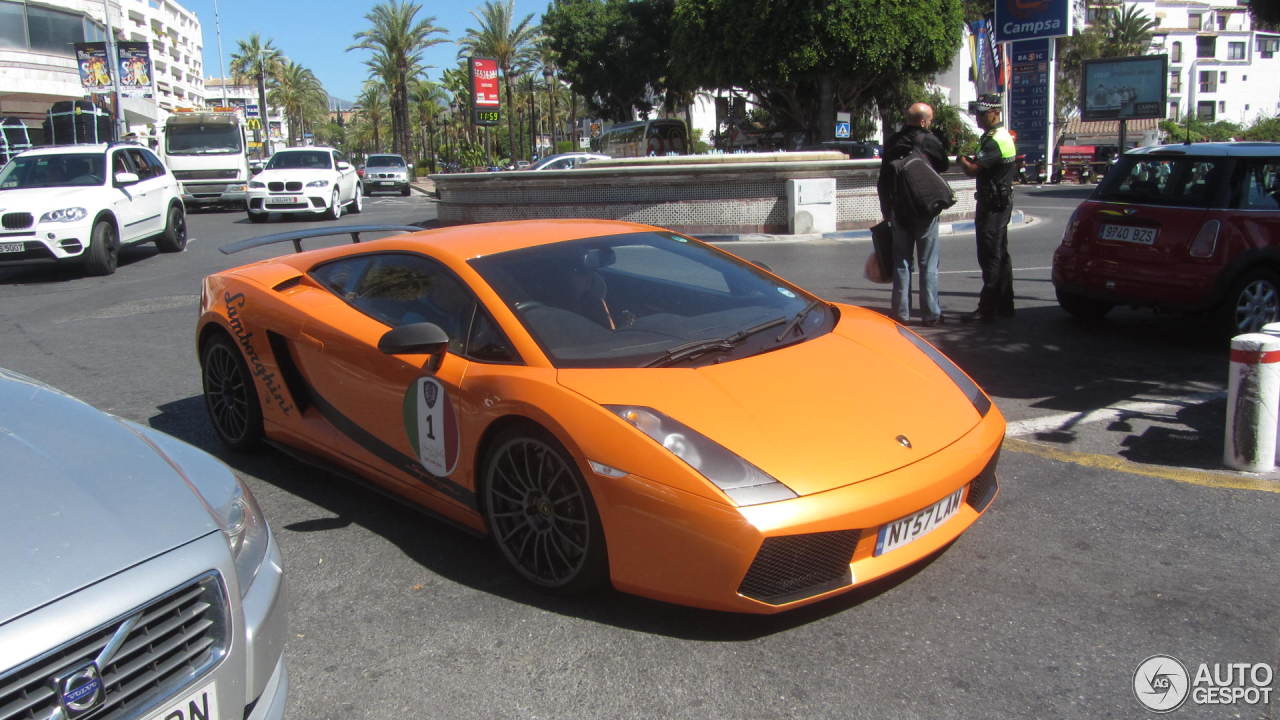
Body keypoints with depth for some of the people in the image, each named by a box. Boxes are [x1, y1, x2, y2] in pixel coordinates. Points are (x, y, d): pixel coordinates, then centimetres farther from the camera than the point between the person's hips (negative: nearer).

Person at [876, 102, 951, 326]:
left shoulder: (892, 142, 3)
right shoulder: (931, 141, -10)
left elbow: (883, 180, 8)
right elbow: (944, 166, 7)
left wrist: (886, 209, 15)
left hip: (899, 212, 4)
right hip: (925, 210, -3)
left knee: (901, 263, 10)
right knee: (928, 264, 3)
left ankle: (901, 312, 11)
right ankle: (930, 314, 5)